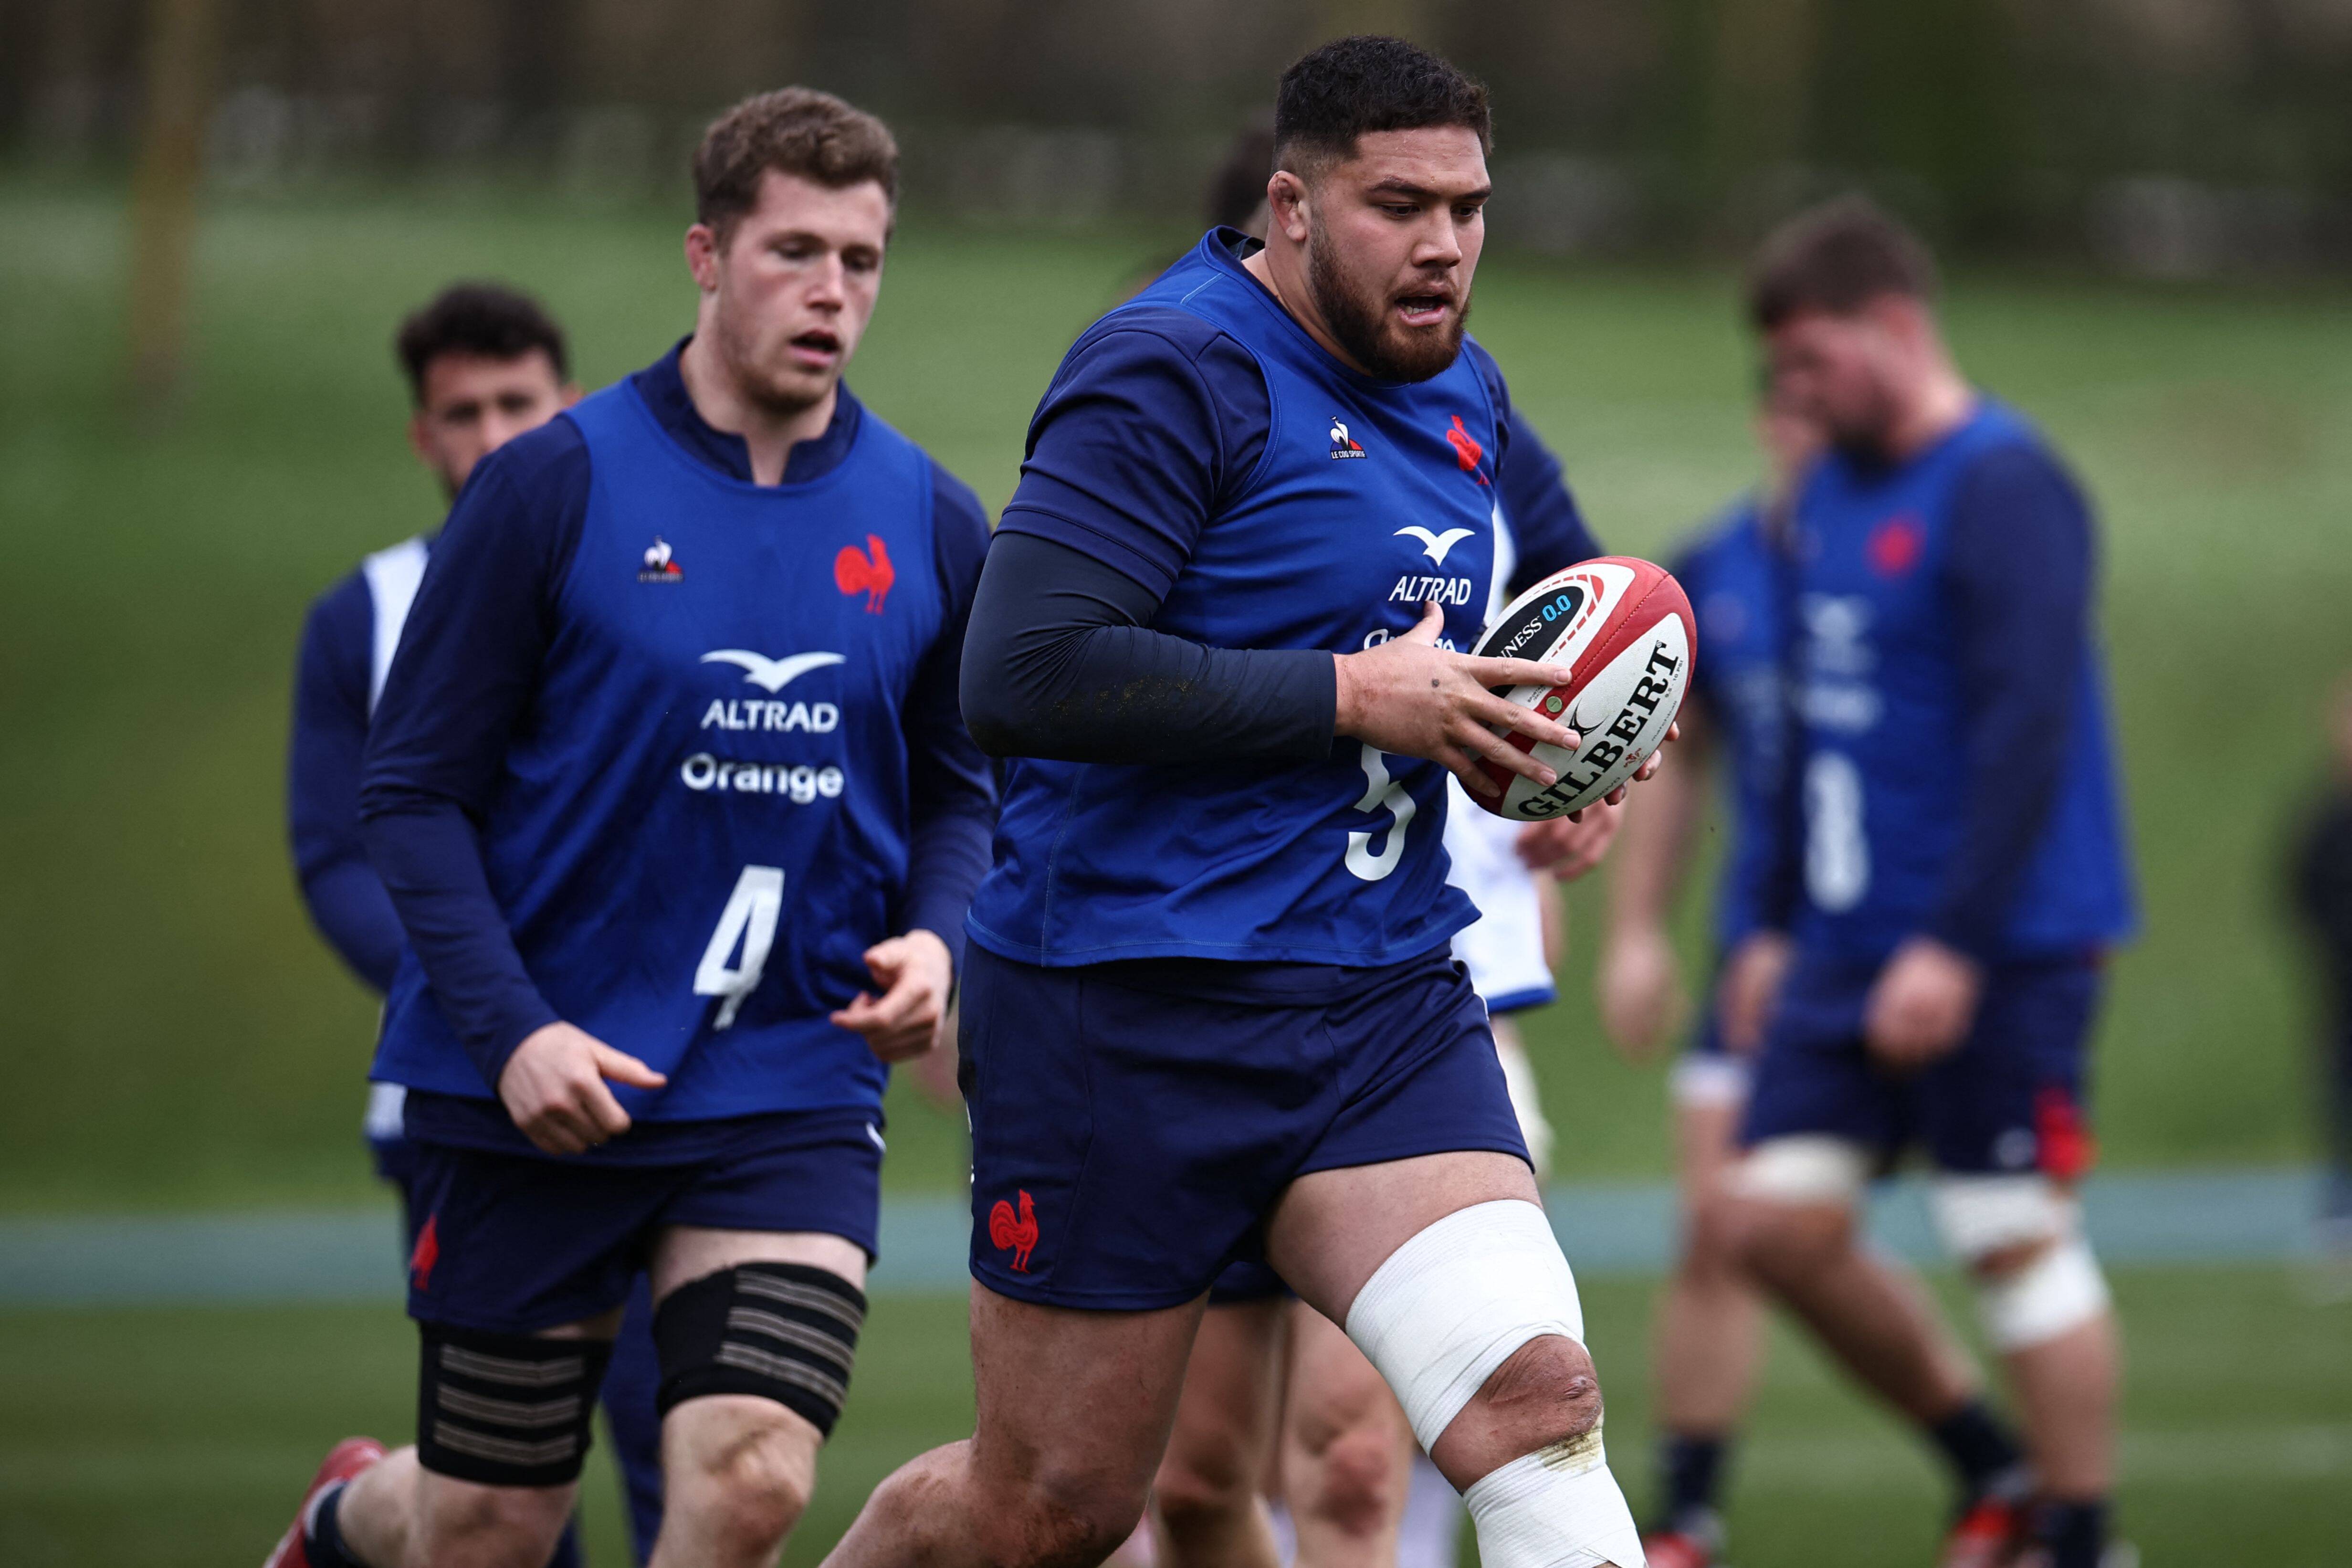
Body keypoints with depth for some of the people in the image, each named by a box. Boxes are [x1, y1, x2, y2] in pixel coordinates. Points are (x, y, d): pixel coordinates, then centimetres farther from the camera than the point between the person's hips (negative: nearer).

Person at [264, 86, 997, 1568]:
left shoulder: (930, 524, 4)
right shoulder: (554, 487, -7)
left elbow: (959, 789, 15)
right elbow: (415, 786, -5)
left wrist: (935, 942, -6)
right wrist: (510, 1027, -16)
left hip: (792, 1095, 2)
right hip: (542, 1094, -2)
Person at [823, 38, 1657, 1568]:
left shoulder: (1467, 396, 13)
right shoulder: (1177, 374, -13)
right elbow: (1021, 670, -24)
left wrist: (1501, 730, 8)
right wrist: (1355, 699, -20)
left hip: (1387, 1008, 6)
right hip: (1129, 1020, -6)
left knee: (1537, 1397, -16)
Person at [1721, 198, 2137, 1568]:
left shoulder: (2004, 489, -14)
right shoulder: (1833, 490, 13)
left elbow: (2028, 729, -21)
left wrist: (1953, 942, -25)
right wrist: (1779, 925, 20)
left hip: (1998, 949, -8)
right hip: (1853, 943, 8)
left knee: (2016, 1240, -4)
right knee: (1778, 1220, 2)